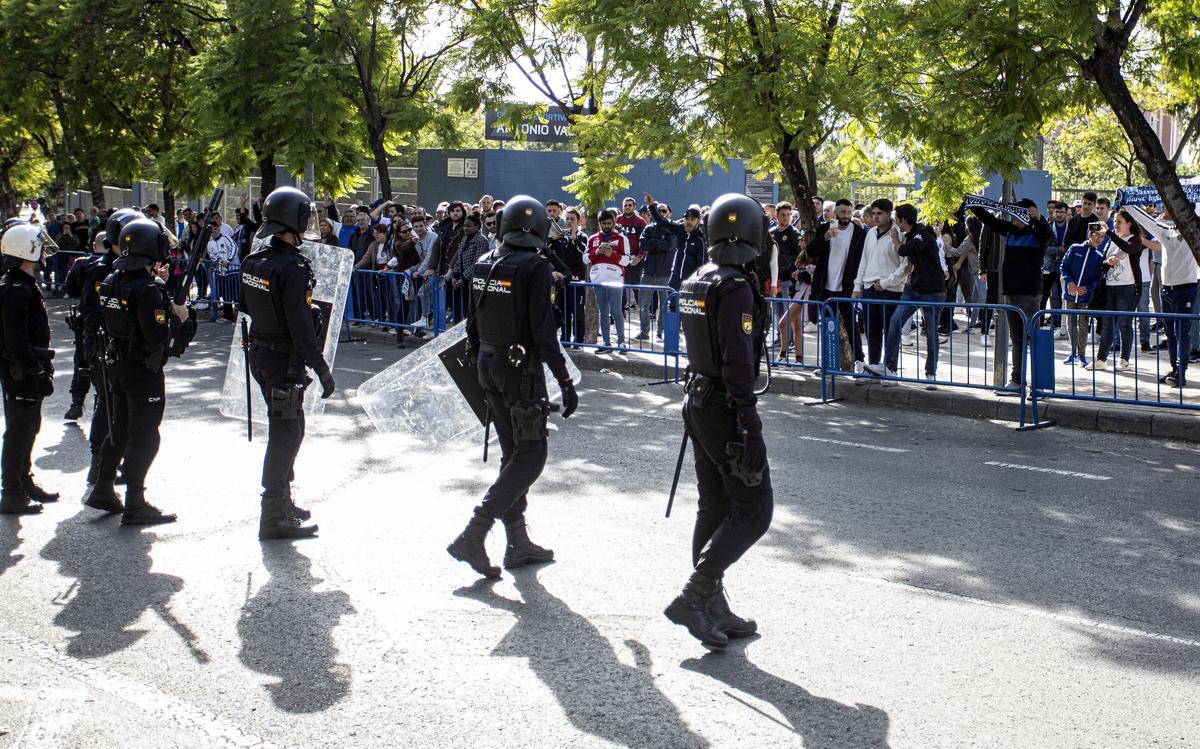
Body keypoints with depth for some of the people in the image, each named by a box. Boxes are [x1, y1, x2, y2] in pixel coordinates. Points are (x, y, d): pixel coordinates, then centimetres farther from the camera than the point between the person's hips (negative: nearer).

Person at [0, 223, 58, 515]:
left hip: (29, 370, 10)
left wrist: (43, 366, 22)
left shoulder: (26, 285, 14)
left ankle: (25, 483, 32)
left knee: (29, 428, 20)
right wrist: (38, 373, -24)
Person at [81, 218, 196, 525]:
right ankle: (135, 505, 7)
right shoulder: (147, 290, -23)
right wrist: (181, 319, -10)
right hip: (144, 371, -8)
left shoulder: (112, 282, 3)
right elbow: (161, 341, -26)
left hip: (117, 366, 8)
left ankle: (103, 490, 30)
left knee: (120, 429, 21)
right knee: (144, 436, 1)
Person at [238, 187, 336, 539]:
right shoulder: (293, 268, -22)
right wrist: (322, 369, -18)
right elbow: (301, 328, -23)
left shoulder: (252, 261, 5)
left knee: (290, 427, 21)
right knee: (285, 433, -2)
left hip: (259, 351, 9)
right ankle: (275, 517, 1)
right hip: (285, 361, -9)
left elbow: (247, 306, 17)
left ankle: (282, 501, 32)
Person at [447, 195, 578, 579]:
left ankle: (518, 543, 21)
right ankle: (472, 536, -9)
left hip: (489, 364, 8)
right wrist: (566, 382, -13)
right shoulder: (535, 267, -16)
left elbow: (473, 323, 11)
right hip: (522, 369, -8)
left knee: (513, 453, 16)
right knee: (531, 456, 0)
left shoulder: (483, 265, 6)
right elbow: (543, 331, -18)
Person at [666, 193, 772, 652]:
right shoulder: (735, 288, -19)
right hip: (725, 409, -9)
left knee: (714, 510, 14)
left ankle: (713, 611, 20)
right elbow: (738, 364, -23)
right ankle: (693, 597, -6)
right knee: (753, 510, -3)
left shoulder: (695, 283, 9)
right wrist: (749, 430, -22)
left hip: (698, 403, 9)